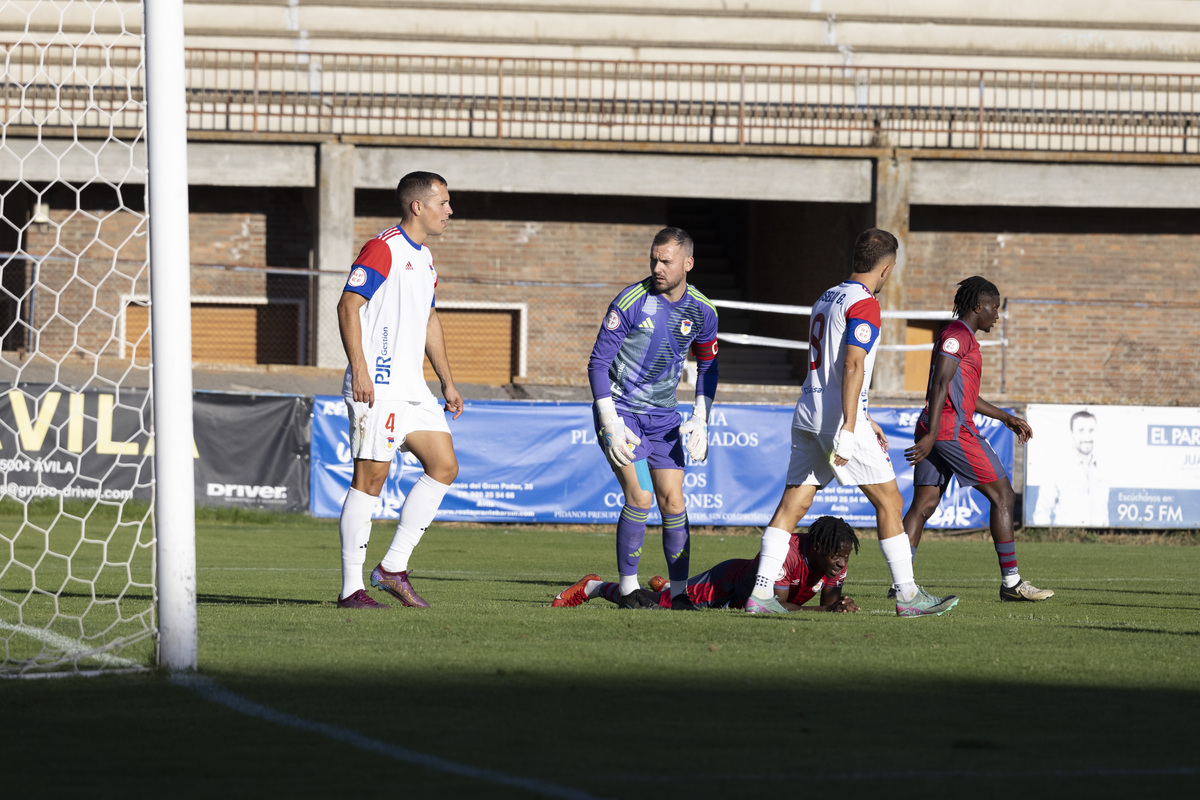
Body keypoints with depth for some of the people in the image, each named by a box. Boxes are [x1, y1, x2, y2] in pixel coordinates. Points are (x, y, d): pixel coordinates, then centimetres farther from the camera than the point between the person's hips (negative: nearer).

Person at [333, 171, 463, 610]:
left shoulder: (424, 257, 19)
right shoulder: (383, 249, -10)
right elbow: (348, 305, -15)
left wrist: (447, 381, 25)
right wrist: (359, 369, -23)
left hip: (412, 388, 9)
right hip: (377, 387, -9)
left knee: (444, 466, 4)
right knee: (371, 477, -8)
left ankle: (393, 568, 9)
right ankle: (351, 587, -4)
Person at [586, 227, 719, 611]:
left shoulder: (701, 312, -2)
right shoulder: (630, 301, -15)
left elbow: (707, 366, 14)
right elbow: (598, 362, -11)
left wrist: (700, 420, 3)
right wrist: (610, 423, -18)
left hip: (662, 414, 4)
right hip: (621, 409, -4)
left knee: (673, 501, -2)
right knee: (640, 496, -16)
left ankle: (680, 593, 6)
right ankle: (628, 587, -5)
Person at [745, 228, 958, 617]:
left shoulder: (826, 299, 18)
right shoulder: (864, 304, -11)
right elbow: (853, 367, -20)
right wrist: (849, 429, -24)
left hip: (808, 415, 8)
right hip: (839, 418, -8)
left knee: (792, 504, 5)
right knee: (889, 501, 1)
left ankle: (761, 591, -4)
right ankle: (907, 595, 3)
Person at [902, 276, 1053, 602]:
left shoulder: (960, 336, 24)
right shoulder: (957, 335, -8)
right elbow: (941, 383, -17)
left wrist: (1006, 418, 34)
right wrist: (931, 434, -24)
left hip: (936, 431, 10)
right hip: (954, 428, -10)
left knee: (924, 505, 4)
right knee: (1002, 496, -3)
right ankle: (1011, 581, -2)